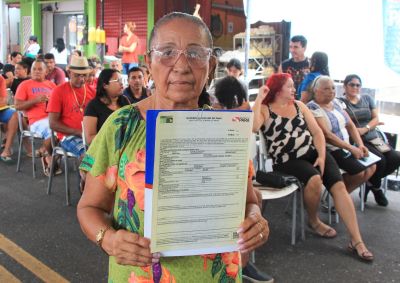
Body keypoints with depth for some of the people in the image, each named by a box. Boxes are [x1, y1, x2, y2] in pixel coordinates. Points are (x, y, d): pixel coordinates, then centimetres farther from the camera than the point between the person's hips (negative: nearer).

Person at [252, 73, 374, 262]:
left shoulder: (299, 105, 14)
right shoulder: (265, 110, -1)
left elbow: (317, 132, 9)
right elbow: (253, 127, -24)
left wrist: (321, 156, -6)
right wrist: (259, 99, -18)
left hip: (313, 152, 5)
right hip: (287, 160, -5)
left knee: (338, 185, -15)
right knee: (314, 179, -32)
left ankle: (356, 240, -14)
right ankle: (314, 221, -1)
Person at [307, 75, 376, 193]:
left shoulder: (336, 102, 11)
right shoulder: (312, 108, -15)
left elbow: (350, 125, 11)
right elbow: (326, 135, -22)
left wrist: (360, 144, -4)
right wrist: (351, 148, -21)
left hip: (347, 147, 9)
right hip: (330, 151, -8)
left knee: (371, 167, -1)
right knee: (360, 171, -20)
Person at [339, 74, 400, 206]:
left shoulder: (367, 98, 17)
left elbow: (376, 118, 10)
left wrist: (365, 129, -12)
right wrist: (372, 124, -12)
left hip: (373, 138, 6)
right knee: (380, 159, -28)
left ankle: (371, 182, 6)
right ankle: (376, 188, 1)